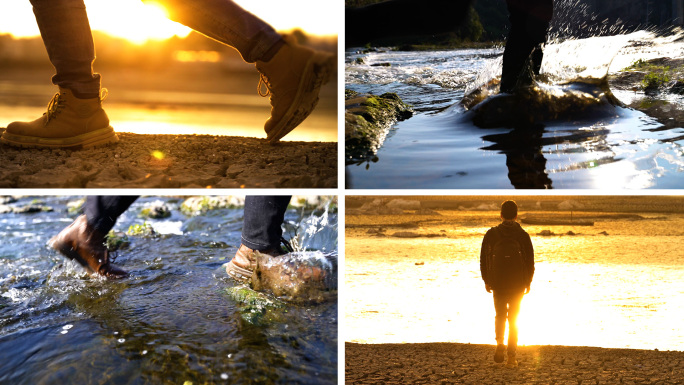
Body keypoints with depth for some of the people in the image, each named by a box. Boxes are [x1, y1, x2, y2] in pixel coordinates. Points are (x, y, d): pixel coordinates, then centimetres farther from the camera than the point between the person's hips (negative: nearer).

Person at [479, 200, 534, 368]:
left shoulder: (491, 234, -3)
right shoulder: (523, 235, -3)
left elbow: (484, 259, -1)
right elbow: (530, 261, -1)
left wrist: (486, 280, 9)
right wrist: (528, 282, 10)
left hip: (498, 284, 0)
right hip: (517, 285, 0)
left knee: (500, 315, 18)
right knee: (513, 319, 10)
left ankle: (499, 343, -6)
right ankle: (511, 357, 8)